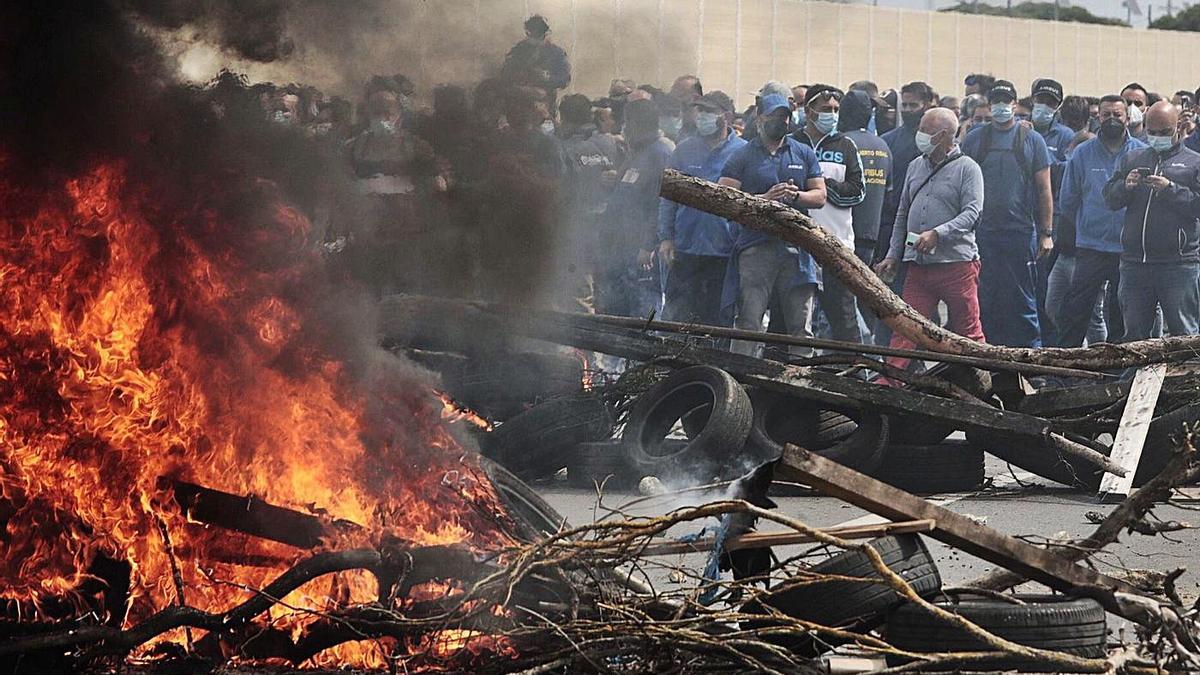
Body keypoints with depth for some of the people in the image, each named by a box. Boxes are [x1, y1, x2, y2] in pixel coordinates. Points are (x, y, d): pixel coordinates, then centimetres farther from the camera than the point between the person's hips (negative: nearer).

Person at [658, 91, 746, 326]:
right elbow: (667, 198, 11)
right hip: (685, 247, 2)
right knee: (676, 313, 1)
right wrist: (665, 237, 2)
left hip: (725, 252, -2)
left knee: (719, 317, 4)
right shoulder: (684, 151, 9)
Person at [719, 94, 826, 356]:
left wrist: (796, 195, -7)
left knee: (801, 323, 3)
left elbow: (820, 196, 14)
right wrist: (765, 198, -14)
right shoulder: (742, 157, 7)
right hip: (755, 245, -3)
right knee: (749, 321, -7)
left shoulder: (804, 154, 17)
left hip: (796, 246, 3)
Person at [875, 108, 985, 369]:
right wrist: (893, 256, 16)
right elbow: (902, 215, 21)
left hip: (956, 262, -5)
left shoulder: (966, 168, -3)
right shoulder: (916, 166, 16)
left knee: (968, 333, 3)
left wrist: (937, 234, -24)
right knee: (904, 330, -1)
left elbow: (972, 213, -14)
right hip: (918, 266, 5)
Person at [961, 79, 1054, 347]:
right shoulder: (974, 139, 8)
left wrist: (1046, 233, 0)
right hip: (983, 232, 1)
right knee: (986, 298, 3)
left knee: (1022, 300, 0)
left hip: (1021, 232, -1)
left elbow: (1044, 190, 5)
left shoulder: (1032, 141, 5)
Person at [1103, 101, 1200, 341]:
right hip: (1134, 262, 4)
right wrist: (1126, 186, -9)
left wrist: (1170, 189, -16)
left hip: (1178, 263, -4)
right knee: (1133, 332, 9)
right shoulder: (1132, 159, 17)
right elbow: (1110, 199, 11)